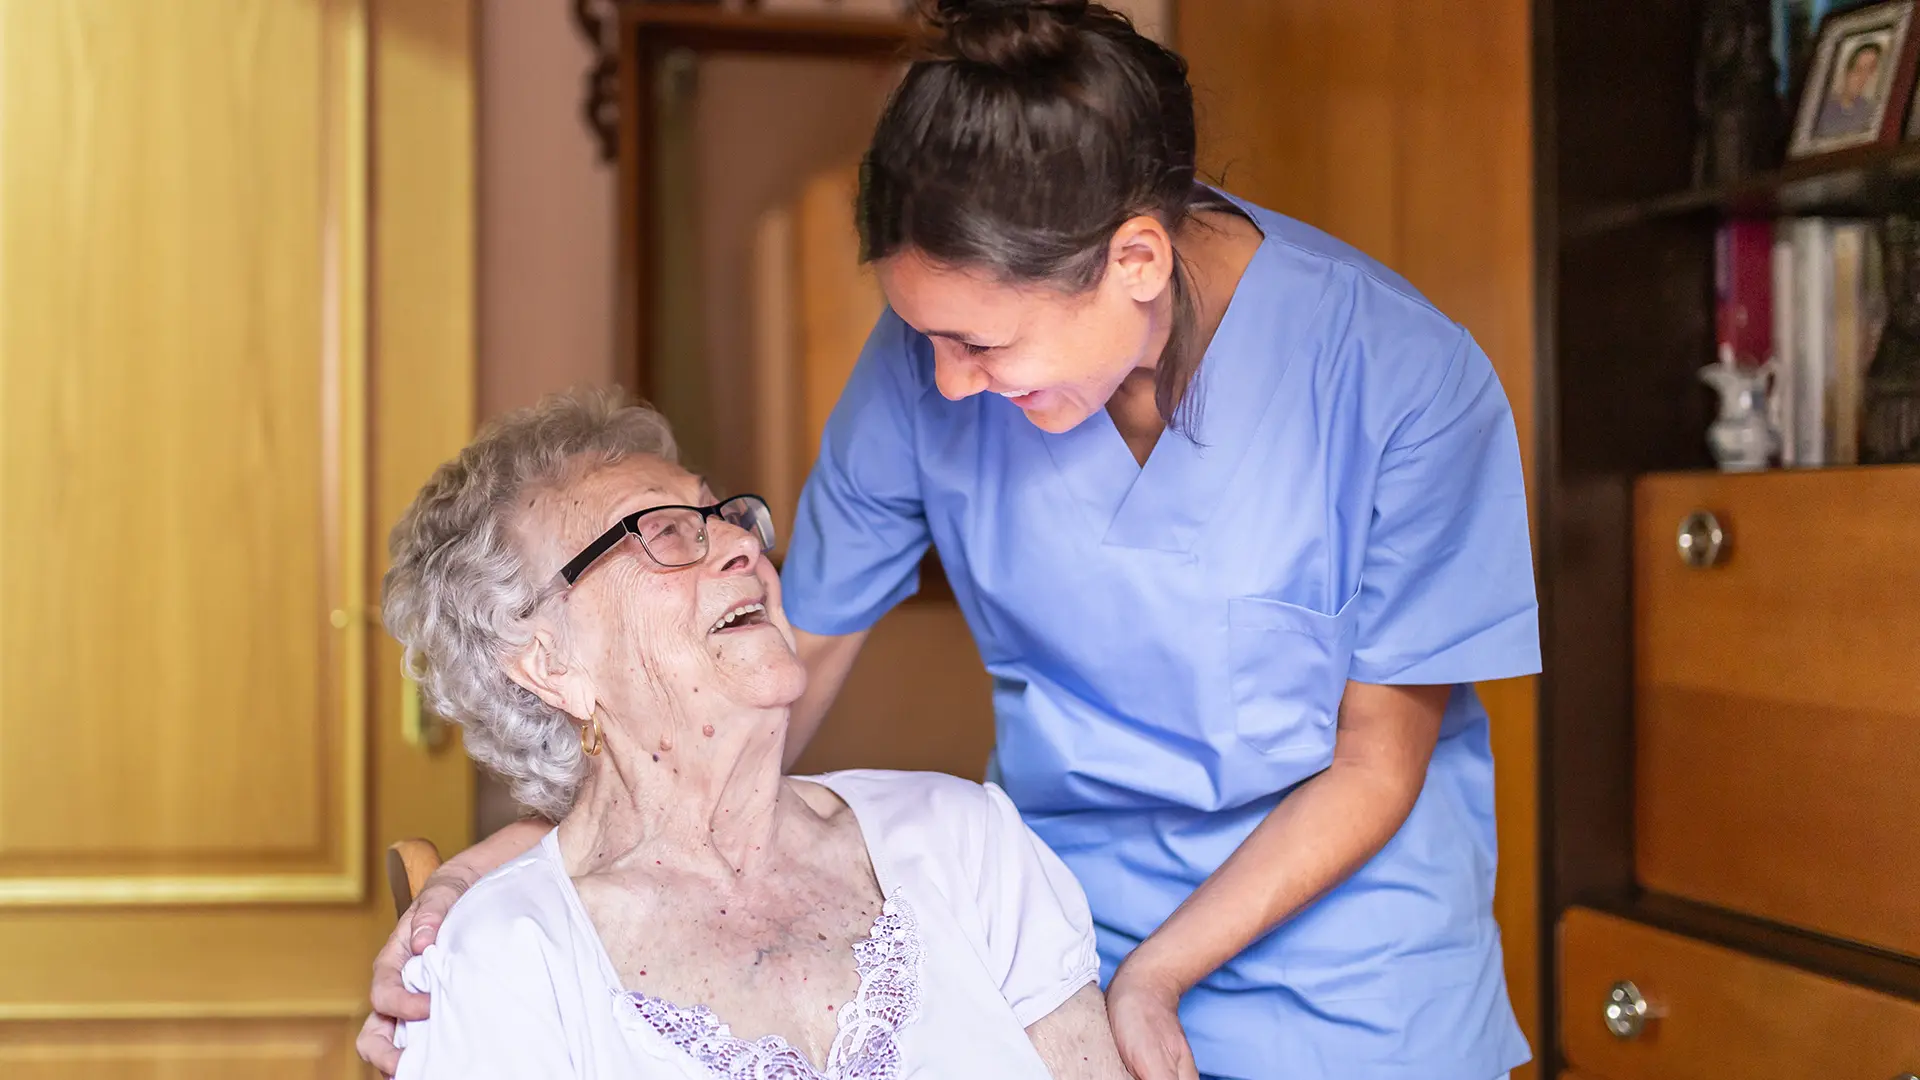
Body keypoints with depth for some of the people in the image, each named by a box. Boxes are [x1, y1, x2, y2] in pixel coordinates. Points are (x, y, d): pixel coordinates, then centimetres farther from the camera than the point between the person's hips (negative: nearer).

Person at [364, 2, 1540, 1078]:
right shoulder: (929, 362, -14)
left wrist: (1149, 981, -18)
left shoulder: (1406, 383, -22)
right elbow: (787, 671, -6)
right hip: (1061, 937, 2)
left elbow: (1373, 767, -11)